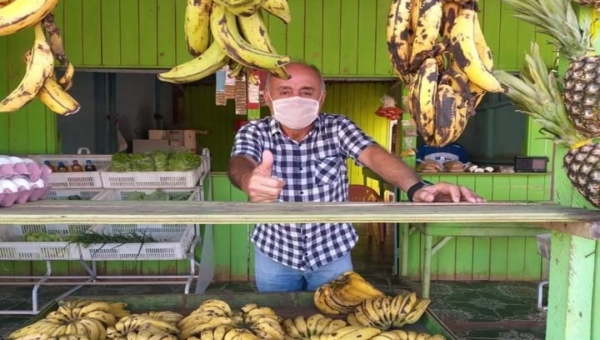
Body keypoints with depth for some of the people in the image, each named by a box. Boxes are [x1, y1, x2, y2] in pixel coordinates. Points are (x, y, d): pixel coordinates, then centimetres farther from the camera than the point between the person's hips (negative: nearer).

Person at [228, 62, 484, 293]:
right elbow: (240, 163, -33)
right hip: (274, 254, 0)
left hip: (331, 253, 0)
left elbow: (373, 154, -27)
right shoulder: (253, 132, -13)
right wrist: (250, 180, -59)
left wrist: (416, 187, -48)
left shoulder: (338, 128, -11)